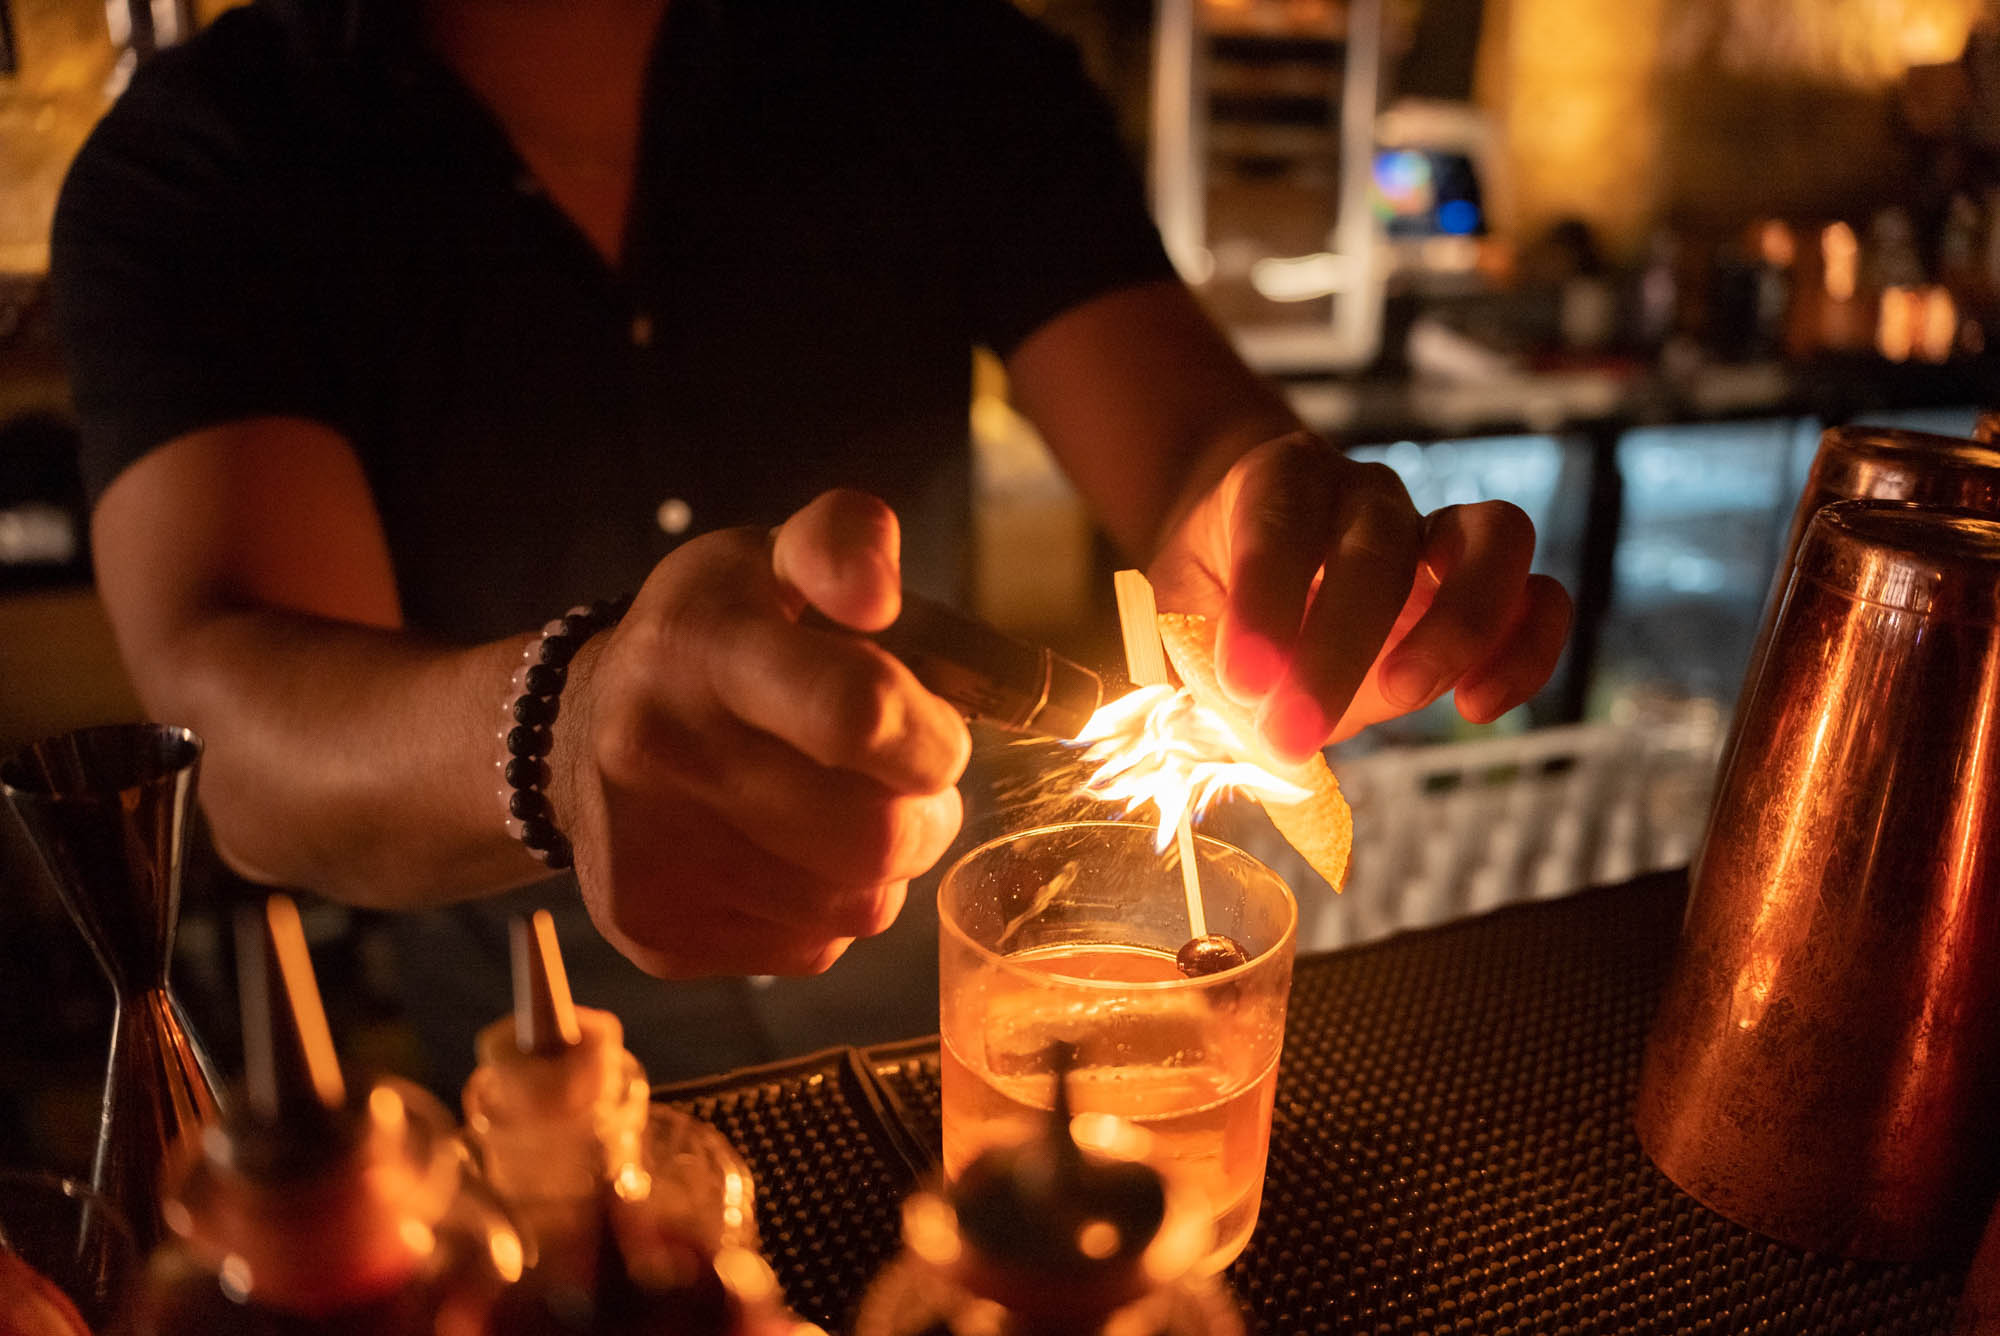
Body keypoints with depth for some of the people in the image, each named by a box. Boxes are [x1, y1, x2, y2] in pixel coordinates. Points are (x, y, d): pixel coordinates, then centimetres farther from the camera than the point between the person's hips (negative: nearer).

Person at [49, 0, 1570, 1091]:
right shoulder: (188, 168, -12)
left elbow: (1204, 440, -12)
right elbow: (229, 714, -25)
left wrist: (1281, 583, -36)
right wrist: (561, 726, -47)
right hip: (511, 1060, 0)